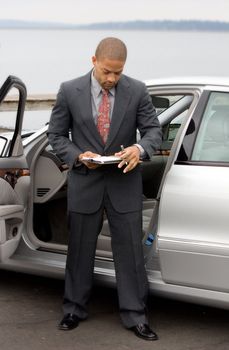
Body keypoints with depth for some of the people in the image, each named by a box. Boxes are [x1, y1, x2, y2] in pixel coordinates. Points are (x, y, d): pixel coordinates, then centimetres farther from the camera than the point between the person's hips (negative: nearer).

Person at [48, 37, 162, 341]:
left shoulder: (137, 91, -6)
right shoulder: (70, 91, -6)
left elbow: (153, 129, 0)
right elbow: (56, 135, 1)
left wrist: (140, 148, -22)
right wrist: (78, 156, -17)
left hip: (125, 183, 0)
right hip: (85, 183, 0)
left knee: (130, 252, 4)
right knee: (80, 250, 13)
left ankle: (135, 316, 15)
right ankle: (75, 310, 30)